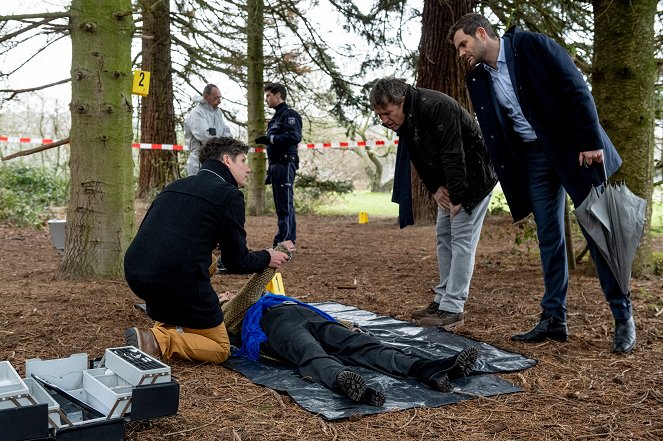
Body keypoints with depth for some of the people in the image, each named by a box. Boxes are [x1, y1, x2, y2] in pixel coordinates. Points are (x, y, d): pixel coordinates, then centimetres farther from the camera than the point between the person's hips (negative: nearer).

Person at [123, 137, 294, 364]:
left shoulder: (175, 185, 20)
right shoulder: (229, 195, -1)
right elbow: (237, 262, 1)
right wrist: (267, 258, 22)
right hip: (180, 278, -7)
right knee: (220, 350, 10)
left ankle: (163, 327, 18)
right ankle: (159, 341, -10)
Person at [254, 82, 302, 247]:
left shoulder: (289, 114, -7)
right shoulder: (276, 116, 22)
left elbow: (295, 136, -22)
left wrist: (270, 138, -20)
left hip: (285, 164, -10)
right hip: (276, 165, 10)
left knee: (285, 206, -10)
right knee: (282, 205, 11)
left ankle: (283, 243, -10)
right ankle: (289, 241, 17)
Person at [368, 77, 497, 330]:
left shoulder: (437, 108, -30)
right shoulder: (404, 120, -2)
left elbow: (453, 155, -30)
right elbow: (419, 158, 6)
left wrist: (456, 197, -25)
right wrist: (435, 188, -7)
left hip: (474, 176, -9)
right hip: (448, 181, 9)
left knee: (462, 238, -11)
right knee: (443, 235, 11)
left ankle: (453, 309, -9)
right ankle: (443, 299, 19)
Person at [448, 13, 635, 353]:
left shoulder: (531, 45, -9)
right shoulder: (478, 81, 7)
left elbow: (575, 88, -13)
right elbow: (494, 138, 8)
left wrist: (590, 141, -18)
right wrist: (511, 185, 3)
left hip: (574, 148, -5)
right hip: (532, 159, 5)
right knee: (549, 238, 5)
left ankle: (623, 317, 8)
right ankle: (553, 319, 11)